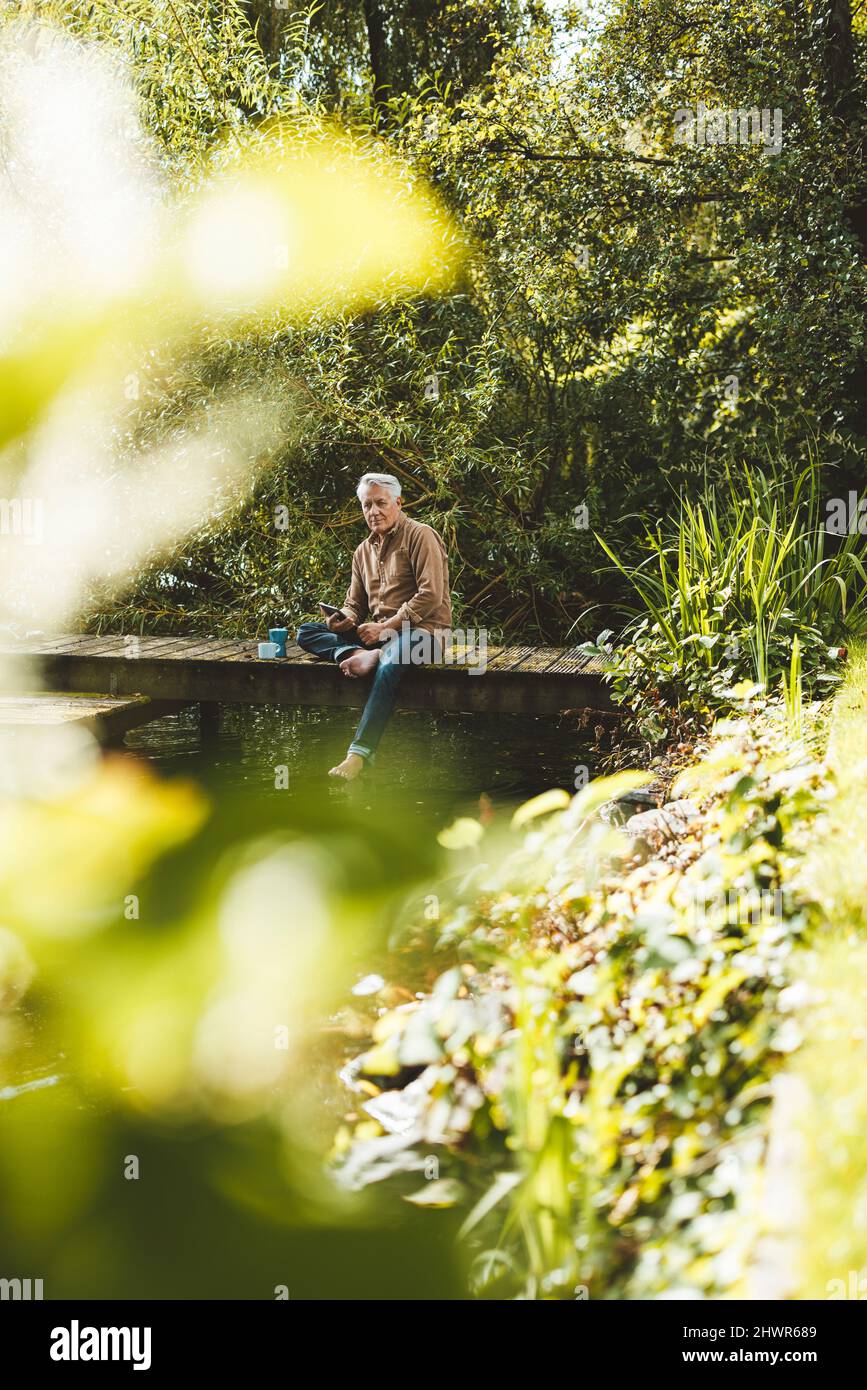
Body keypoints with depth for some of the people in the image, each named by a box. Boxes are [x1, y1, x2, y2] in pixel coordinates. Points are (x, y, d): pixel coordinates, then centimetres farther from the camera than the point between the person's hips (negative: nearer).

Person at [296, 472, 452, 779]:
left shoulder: (420, 536, -4)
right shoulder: (363, 551, 18)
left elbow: (431, 595, -14)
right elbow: (355, 604, 21)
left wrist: (386, 627, -17)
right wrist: (346, 619, -5)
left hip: (420, 630, -7)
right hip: (378, 633, 8)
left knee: (393, 658, -43)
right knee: (306, 632, -6)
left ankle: (358, 754, -49)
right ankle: (364, 656, -35)